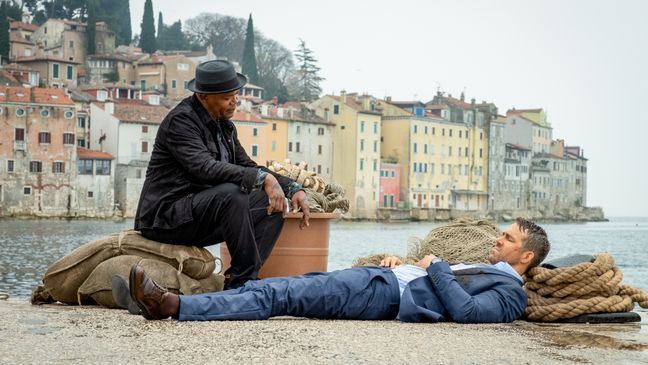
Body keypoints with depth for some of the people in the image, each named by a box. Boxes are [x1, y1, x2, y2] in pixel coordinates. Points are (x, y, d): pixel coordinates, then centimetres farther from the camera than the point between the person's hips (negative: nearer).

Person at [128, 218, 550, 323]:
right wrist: (400, 262, 15)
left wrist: (436, 267, -6)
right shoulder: (483, 269, 31)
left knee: (279, 297, -20)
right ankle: (171, 302, -13)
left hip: (388, 294, -9)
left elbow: (464, 311, -17)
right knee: (276, 287, -6)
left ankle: (175, 306, -27)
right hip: (384, 278, 9)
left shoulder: (511, 294, 1)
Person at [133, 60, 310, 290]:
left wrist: (292, 188, 2)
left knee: (272, 203, -3)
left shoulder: (224, 125, 13)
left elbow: (247, 167, 17)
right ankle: (247, 278, -25)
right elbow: (205, 168, -28)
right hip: (166, 216, -9)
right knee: (232, 193, -32)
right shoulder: (180, 121, -14)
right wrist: (262, 178, -34)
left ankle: (236, 281, -12)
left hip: (199, 216, 9)